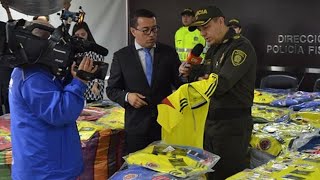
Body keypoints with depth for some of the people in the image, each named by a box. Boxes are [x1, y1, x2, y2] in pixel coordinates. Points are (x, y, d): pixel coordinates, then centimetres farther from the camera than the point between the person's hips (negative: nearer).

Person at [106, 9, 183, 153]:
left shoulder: (169, 52, 3)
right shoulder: (121, 56, 0)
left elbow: (179, 84, 4)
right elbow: (111, 90, 4)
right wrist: (126, 96, -15)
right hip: (137, 125, -1)